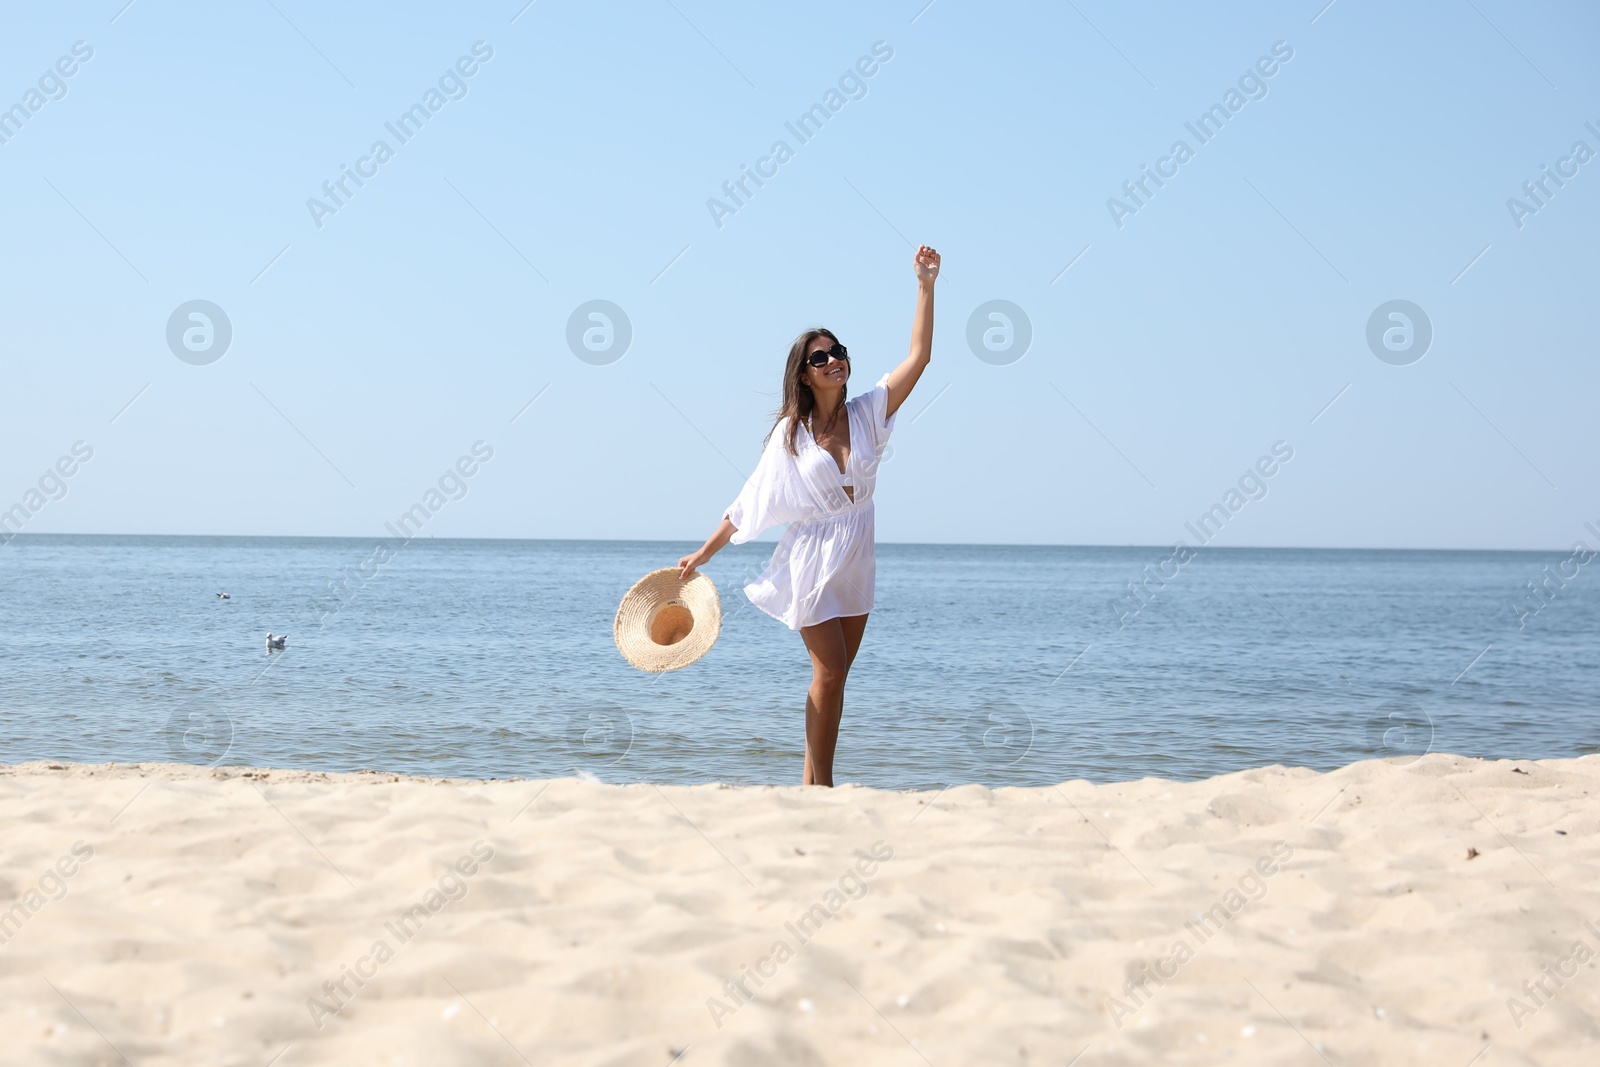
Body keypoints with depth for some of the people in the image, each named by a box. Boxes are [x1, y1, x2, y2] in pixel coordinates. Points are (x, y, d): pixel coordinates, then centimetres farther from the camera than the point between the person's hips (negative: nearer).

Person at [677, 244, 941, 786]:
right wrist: (704, 552, 3)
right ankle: (823, 789, -1)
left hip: (857, 558, 4)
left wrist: (925, 285, -17)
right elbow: (749, 502, 2)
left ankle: (810, 782, 13)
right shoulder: (789, 434, -5)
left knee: (835, 675, 6)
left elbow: (918, 357, -9)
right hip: (812, 558, -4)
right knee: (829, 672, -8)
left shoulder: (867, 414, 0)